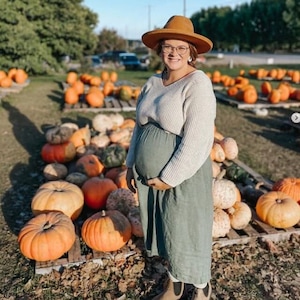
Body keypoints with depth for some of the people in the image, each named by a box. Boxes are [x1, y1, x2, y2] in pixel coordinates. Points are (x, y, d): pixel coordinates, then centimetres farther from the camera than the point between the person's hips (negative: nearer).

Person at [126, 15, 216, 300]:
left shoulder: (198, 84, -15)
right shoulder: (153, 82, 7)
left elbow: (196, 141, -21)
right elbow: (140, 126, 14)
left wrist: (169, 178, -18)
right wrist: (131, 165, 11)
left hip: (183, 178, -6)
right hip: (149, 177, 7)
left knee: (187, 236, 9)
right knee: (163, 232, 20)